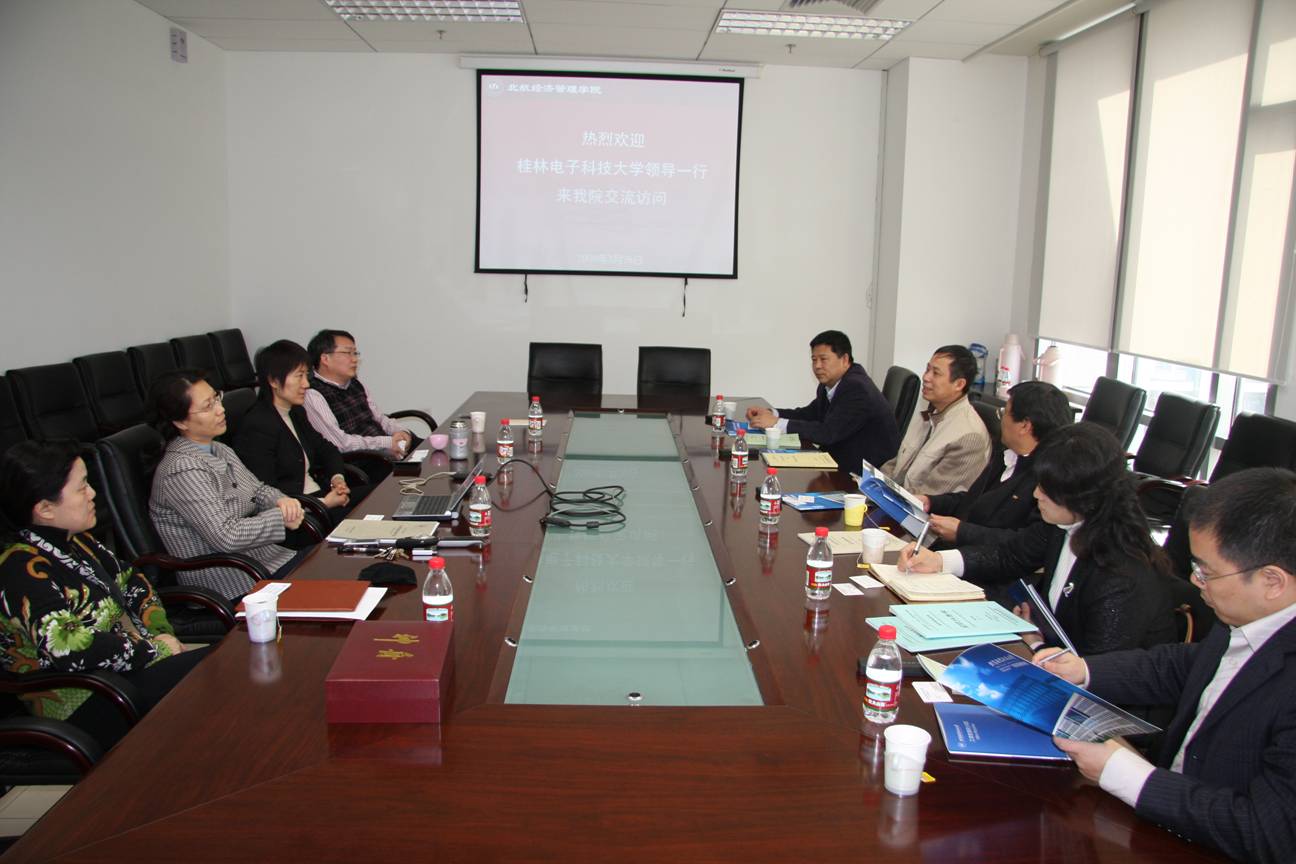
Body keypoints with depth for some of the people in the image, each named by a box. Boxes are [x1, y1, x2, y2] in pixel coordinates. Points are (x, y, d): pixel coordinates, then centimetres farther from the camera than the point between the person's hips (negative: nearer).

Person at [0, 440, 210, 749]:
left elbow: (129, 580, 19)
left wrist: (161, 631, 1)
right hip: (85, 708, -9)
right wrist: (155, 649, -20)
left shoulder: (74, 540, 9)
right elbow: (68, 648, -30)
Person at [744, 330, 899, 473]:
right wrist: (771, 414, -2)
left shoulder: (857, 389, -22)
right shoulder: (831, 383, 4)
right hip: (843, 463, 8)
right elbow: (810, 414, 15)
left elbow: (828, 433, -27)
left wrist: (777, 423, -25)